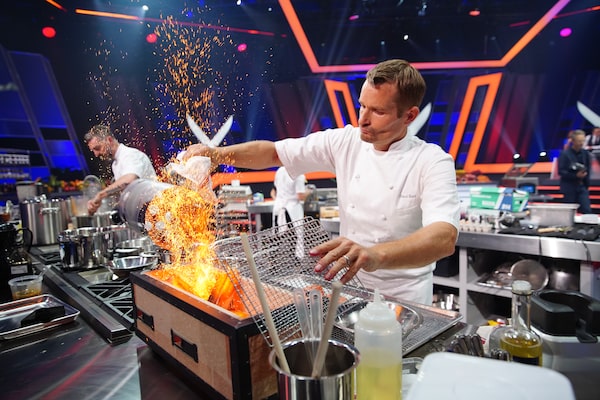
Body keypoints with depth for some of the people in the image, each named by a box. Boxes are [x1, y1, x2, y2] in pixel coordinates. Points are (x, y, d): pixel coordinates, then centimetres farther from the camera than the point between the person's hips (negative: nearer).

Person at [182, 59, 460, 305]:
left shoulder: (432, 162, -14)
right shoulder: (345, 142, -3)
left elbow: (445, 238, -30)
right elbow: (274, 152, 1)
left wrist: (375, 255, -48)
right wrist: (217, 154, -15)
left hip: (402, 300, -2)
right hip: (347, 286, 3)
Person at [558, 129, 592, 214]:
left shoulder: (586, 154, 5)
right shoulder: (565, 154, -8)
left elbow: (588, 170, 12)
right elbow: (561, 172, -13)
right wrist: (576, 175, -22)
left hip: (582, 187, 4)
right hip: (569, 187, -3)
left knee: (587, 211, -4)